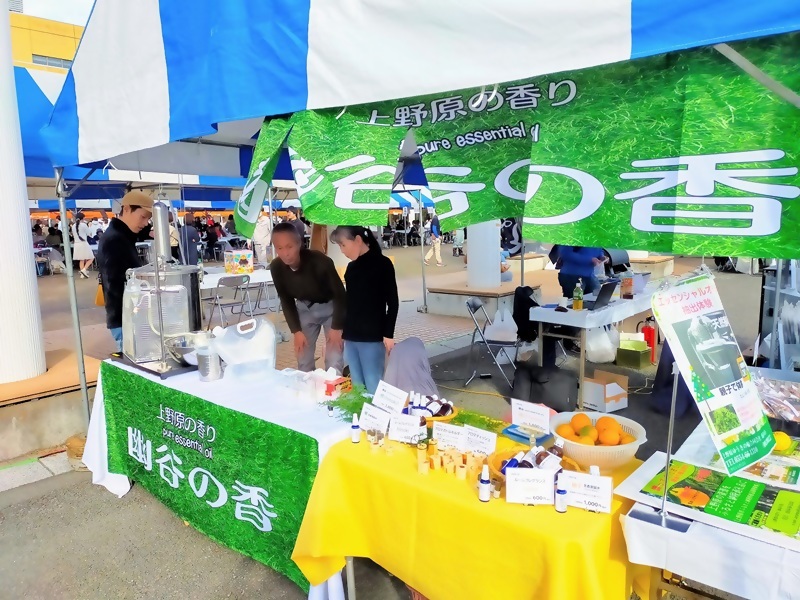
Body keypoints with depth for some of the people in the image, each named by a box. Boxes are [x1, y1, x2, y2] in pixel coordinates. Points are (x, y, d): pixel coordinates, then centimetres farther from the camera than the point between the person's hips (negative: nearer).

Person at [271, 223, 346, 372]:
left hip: (330, 307, -4)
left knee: (334, 361, -7)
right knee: (303, 359, 7)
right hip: (304, 308, 4)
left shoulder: (320, 261, -33)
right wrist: (296, 331, -10)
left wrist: (336, 327, -20)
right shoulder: (276, 267, -19)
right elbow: (286, 300, -5)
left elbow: (340, 293, -21)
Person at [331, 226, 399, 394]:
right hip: (351, 337, 6)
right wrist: (341, 330, 18)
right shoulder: (351, 267, 12)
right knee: (357, 387, 8)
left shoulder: (382, 264, -4)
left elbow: (393, 302, -5)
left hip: (372, 337, -6)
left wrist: (388, 334, -9)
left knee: (373, 388, -6)